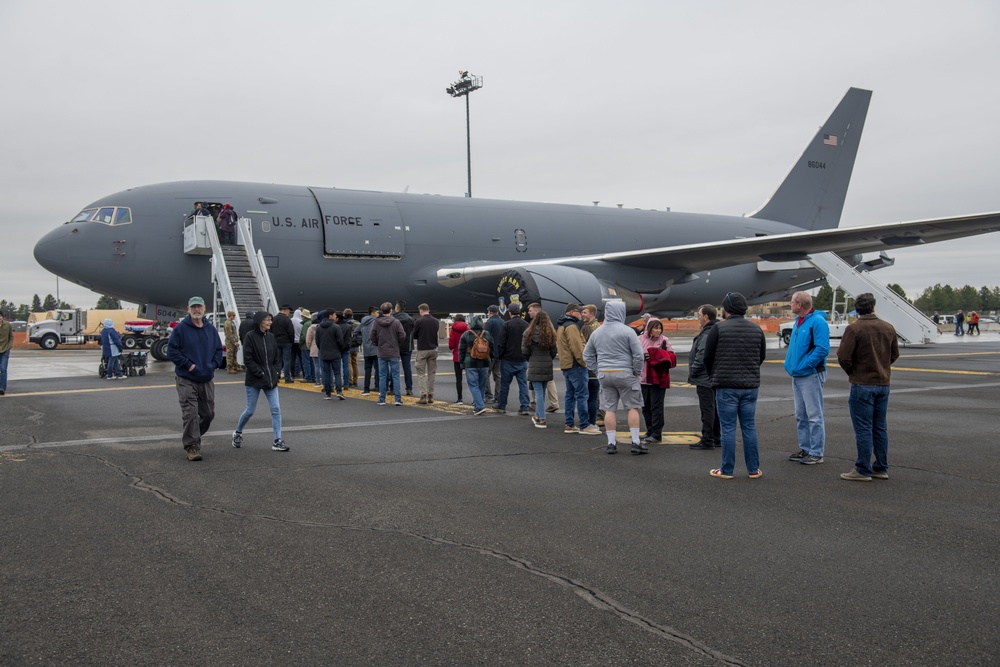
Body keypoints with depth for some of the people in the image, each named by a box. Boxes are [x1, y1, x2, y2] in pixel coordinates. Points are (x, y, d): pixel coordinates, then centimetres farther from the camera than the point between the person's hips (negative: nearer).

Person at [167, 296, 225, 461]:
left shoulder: (211, 329, 8)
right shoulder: (180, 328, -6)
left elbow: (218, 350, 16)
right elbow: (171, 350, -7)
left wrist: (214, 364, -1)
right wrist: (188, 364, -13)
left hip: (207, 379, 5)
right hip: (186, 379, -5)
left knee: (208, 413, 12)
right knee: (190, 413, -9)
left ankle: (192, 437, 33)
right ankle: (192, 446, -2)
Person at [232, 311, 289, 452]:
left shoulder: (271, 336, 7)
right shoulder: (250, 336, -9)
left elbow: (277, 357, 14)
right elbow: (248, 360, -13)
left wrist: (277, 372, 1)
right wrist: (260, 373, -15)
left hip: (271, 380, 5)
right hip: (254, 380, -5)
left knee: (276, 409, -3)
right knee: (250, 410, 5)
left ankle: (277, 441, 0)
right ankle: (238, 433, 31)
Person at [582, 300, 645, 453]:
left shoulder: (596, 333, 9)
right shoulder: (627, 331, -8)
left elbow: (587, 355, 16)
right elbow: (638, 354, -11)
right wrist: (637, 372, 1)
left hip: (604, 375, 5)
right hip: (624, 374, -4)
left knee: (609, 409, 8)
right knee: (633, 407, 4)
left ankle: (611, 443, 8)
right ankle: (636, 442, 2)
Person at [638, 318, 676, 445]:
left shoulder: (664, 340, 0)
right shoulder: (640, 340, 5)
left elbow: (672, 357, -3)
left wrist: (663, 352, -19)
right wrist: (643, 356, -12)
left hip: (658, 379, -3)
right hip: (643, 378, 4)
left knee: (656, 406, -4)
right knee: (645, 407, 11)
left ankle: (656, 435, -1)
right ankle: (649, 432, 23)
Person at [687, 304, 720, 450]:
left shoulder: (707, 335, -19)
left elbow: (701, 358, -23)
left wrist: (692, 374, -12)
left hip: (705, 379, -10)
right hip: (714, 378, 10)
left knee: (707, 409, -6)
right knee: (714, 409, 15)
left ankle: (707, 441, -2)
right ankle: (716, 439, 23)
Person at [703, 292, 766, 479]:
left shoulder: (718, 329, -7)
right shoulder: (756, 329, 6)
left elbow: (708, 358, -2)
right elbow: (762, 356, 15)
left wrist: (715, 376, 16)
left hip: (726, 386, -4)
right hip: (750, 386, 4)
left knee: (728, 428, 0)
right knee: (749, 427, 10)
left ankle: (727, 470, 5)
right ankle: (754, 469, 13)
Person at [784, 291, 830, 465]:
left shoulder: (817, 321, -14)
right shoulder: (798, 322, 15)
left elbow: (823, 349, -22)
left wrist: (803, 366, -20)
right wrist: (790, 365, 12)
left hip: (811, 376, -9)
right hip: (797, 377, 9)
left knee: (814, 416, -3)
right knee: (801, 416, 14)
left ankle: (816, 453, 2)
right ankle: (805, 449, 23)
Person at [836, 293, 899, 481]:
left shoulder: (854, 329, -13)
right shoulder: (888, 328, 6)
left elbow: (843, 356, -17)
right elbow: (895, 354, 15)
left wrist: (851, 372, 1)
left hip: (862, 385, -6)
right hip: (883, 383, 6)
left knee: (863, 429, -2)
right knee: (880, 428, 13)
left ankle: (863, 470, 2)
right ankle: (881, 468, 20)